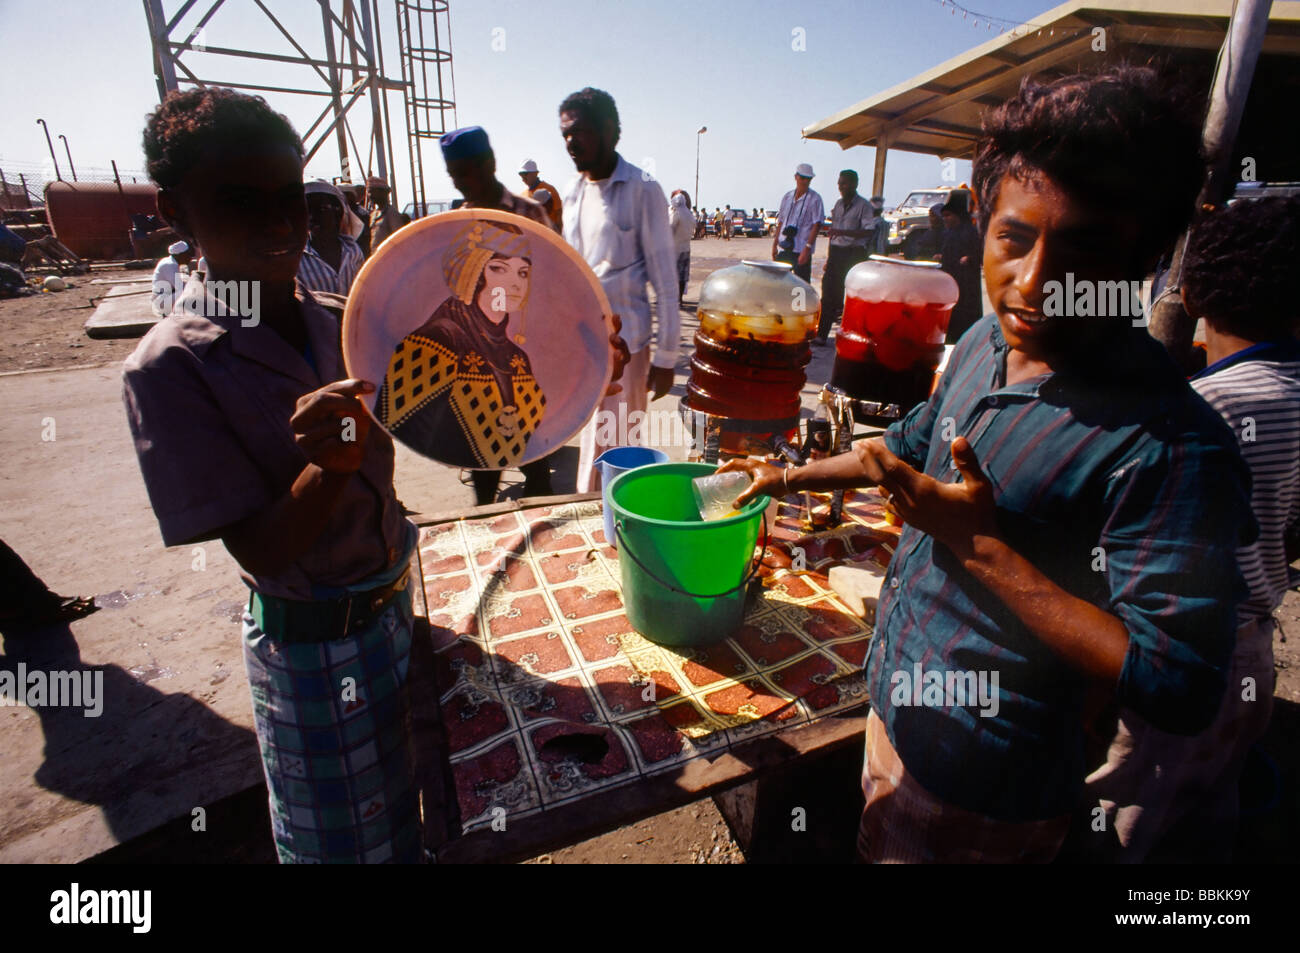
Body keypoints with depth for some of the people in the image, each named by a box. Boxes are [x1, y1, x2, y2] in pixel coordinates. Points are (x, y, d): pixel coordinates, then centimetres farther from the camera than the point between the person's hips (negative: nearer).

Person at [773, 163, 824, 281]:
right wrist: (775, 244, 14)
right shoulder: (787, 197, 13)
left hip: (801, 250, -5)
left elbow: (817, 225, -9)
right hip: (783, 249, 5)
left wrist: (808, 248, -18)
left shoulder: (814, 199, -3)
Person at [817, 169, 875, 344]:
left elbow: (869, 233, -16)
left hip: (854, 253, -5)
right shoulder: (838, 203, 14)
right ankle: (821, 334, 1)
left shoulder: (864, 206, -5)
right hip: (836, 251, 5)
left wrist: (843, 232, -26)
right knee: (829, 292, -1)